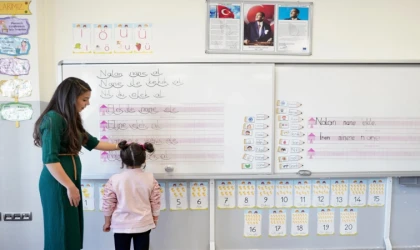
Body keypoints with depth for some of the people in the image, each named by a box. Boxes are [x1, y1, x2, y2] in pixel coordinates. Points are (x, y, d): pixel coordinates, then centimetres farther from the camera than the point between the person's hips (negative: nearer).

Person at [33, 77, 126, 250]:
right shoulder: (53, 119, -16)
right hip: (58, 183, -9)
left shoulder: (70, 120, 11)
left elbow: (92, 143, 20)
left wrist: (120, 147, 20)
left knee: (72, 230, 14)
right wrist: (70, 187, -19)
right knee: (62, 230, 1)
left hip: (71, 180, 9)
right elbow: (49, 159, -21)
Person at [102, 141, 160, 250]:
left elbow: (108, 204, -5)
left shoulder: (114, 179, -12)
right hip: (143, 225, 1)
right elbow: (155, 203, -2)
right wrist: (155, 219, 15)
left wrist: (107, 222, 10)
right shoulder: (150, 179, -9)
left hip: (121, 226, -1)